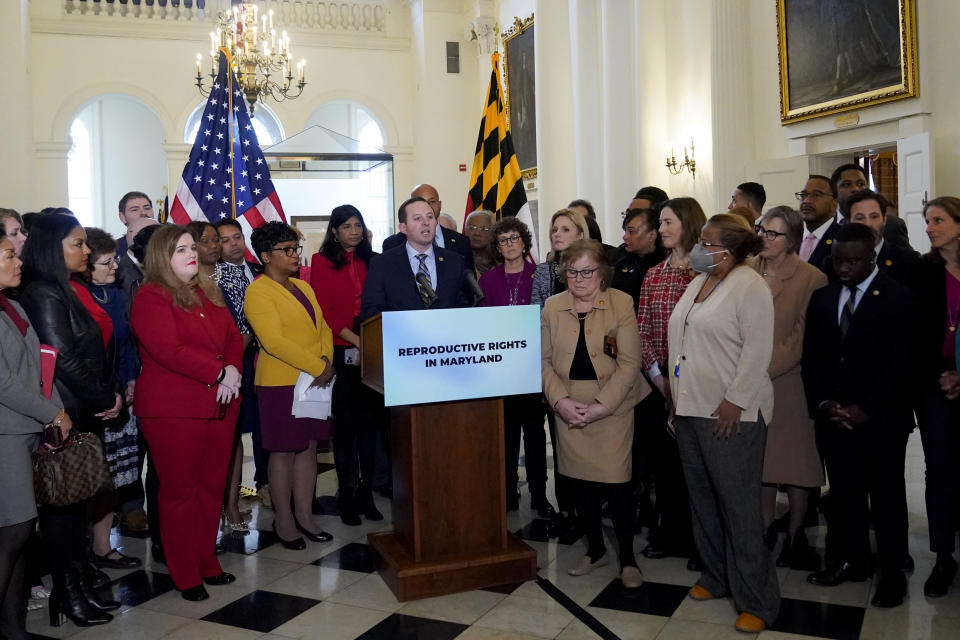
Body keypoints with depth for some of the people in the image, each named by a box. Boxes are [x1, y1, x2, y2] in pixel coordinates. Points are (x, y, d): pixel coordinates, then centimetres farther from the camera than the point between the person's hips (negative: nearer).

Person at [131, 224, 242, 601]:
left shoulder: (204, 295, 17)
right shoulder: (150, 298, -7)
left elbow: (233, 336, 13)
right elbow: (169, 351, -19)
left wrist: (232, 369, -7)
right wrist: (219, 373, -17)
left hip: (218, 407, 7)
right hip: (172, 410, -7)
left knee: (212, 487, 12)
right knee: (180, 491, 3)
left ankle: (207, 563, 26)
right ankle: (185, 576, 14)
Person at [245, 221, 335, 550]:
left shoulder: (302, 287, 15)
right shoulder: (259, 292, -10)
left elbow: (322, 327, 12)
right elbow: (274, 341, -19)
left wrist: (327, 361, -7)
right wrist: (319, 367, -18)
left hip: (316, 380, 7)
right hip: (280, 383, -7)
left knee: (308, 448, 11)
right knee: (284, 452, 3)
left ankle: (305, 515, 22)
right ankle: (283, 520, 16)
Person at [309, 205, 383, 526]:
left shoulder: (371, 260, 12)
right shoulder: (322, 261, 2)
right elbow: (324, 310, -5)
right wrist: (356, 341, -13)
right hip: (342, 352, -3)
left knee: (369, 419, 6)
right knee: (345, 422, 2)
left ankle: (366, 492, 14)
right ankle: (347, 494, 11)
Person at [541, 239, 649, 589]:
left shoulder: (622, 304, -6)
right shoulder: (552, 306, 4)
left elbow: (629, 364, -9)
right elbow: (545, 361, 4)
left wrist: (601, 406, -15)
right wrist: (561, 401, -10)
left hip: (612, 409, -3)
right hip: (568, 411, 3)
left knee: (616, 482, -3)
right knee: (580, 482, 11)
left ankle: (627, 557, 18)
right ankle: (595, 549, 31)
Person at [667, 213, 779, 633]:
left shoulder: (750, 287, -11)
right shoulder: (698, 282, 14)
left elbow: (758, 350, -17)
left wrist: (736, 401, -19)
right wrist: (675, 393, 15)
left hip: (731, 414, -8)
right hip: (690, 408, 8)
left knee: (739, 506, -2)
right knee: (703, 499, 16)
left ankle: (756, 601, 11)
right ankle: (716, 577, 32)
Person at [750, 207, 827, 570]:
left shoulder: (811, 279, -7)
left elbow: (801, 339, -10)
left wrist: (762, 369, -15)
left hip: (789, 384, -3)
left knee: (795, 460, 6)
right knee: (760, 460, 11)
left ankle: (795, 536, 22)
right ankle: (767, 532, 25)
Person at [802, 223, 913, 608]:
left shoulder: (896, 298, -5)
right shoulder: (822, 299, 9)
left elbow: (899, 361, -11)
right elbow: (811, 357, 8)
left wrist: (866, 409, -15)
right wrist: (822, 402, -5)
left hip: (881, 418, -4)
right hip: (832, 416, 4)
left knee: (886, 496, 6)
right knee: (844, 493, 11)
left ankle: (892, 574, 17)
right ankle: (849, 562, 24)